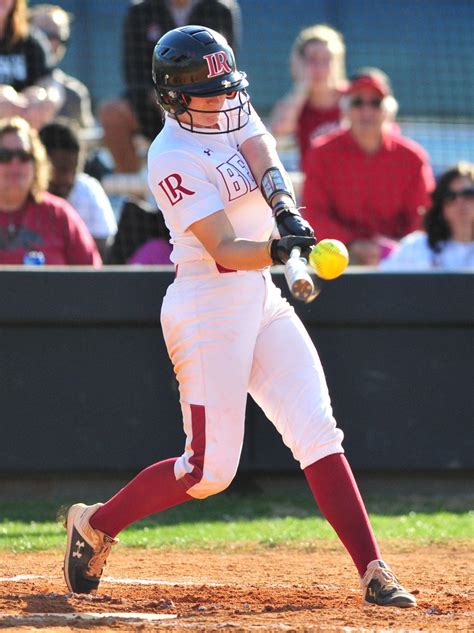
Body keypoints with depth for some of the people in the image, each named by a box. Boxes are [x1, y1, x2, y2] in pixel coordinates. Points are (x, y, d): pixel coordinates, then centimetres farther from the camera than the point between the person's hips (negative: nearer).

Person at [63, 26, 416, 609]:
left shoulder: (232, 111, 6)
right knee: (210, 469, -6)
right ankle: (95, 524, 15)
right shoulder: (173, 160, -17)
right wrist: (277, 250, -42)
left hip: (262, 301, 7)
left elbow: (265, 161, -11)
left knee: (319, 434, -3)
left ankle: (372, 571, -7)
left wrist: (286, 209, -31)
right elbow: (225, 250, -23)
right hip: (208, 311, -7)